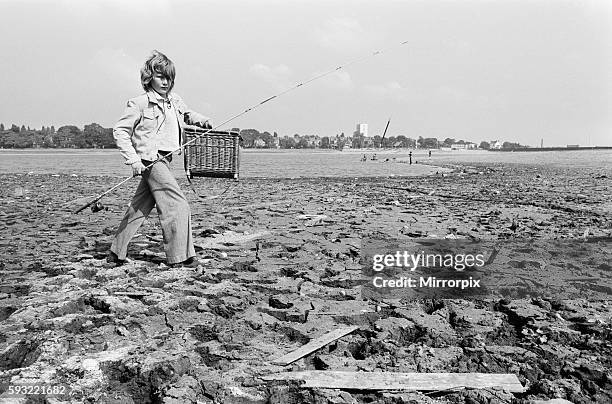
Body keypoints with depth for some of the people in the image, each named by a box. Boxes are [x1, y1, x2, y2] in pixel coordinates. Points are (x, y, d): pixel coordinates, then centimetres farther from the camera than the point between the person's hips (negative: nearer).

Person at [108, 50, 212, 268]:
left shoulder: (175, 101, 11)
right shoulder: (140, 103, -9)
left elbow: (187, 114, 32)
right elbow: (120, 131, -8)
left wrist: (202, 120, 9)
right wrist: (133, 160, -16)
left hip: (164, 160, 8)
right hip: (151, 161, -8)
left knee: (139, 208, 14)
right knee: (178, 207, -8)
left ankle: (117, 252, 25)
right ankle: (180, 257, 2)